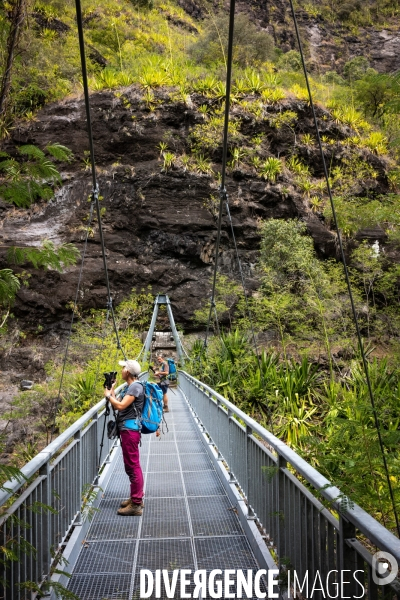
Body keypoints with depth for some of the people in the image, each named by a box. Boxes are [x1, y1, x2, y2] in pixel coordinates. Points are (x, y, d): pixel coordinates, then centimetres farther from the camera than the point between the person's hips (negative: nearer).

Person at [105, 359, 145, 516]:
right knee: (131, 465, 17)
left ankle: (136, 505, -5)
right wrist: (112, 392, 6)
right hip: (126, 429, 11)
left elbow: (120, 406, -23)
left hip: (130, 430, -11)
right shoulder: (128, 387, 16)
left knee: (133, 465, -8)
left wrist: (109, 395, -8)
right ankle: (136, 498, 28)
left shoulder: (136, 387, -14)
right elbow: (116, 406, 14)